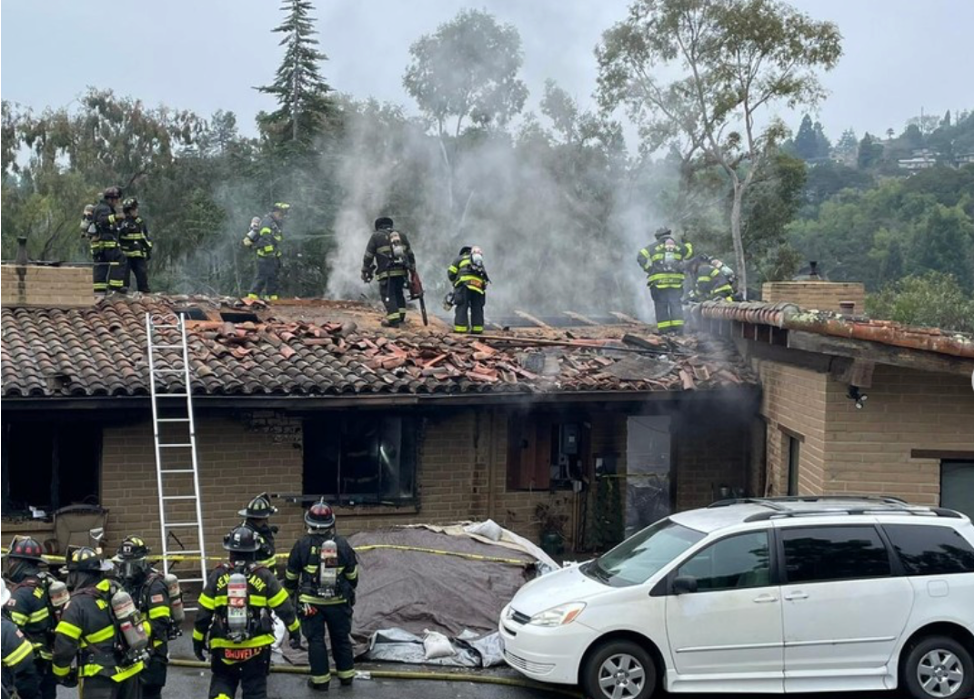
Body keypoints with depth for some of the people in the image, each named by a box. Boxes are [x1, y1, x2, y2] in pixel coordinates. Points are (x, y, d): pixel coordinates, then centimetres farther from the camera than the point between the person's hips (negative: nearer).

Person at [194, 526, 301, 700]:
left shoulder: (218, 576, -3)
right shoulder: (263, 575, -5)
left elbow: (204, 612, 0)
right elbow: (284, 607, -1)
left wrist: (198, 640, 12)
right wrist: (295, 631, 12)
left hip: (224, 646, 1)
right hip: (257, 646, 0)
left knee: (222, 681, 18)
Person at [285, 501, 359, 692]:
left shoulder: (303, 545, -9)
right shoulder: (342, 544, -4)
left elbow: (291, 576, 0)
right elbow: (353, 576, 5)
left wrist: (289, 594, 16)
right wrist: (349, 592, 23)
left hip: (311, 602, -2)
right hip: (338, 602, 2)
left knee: (316, 639, 6)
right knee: (341, 638, 15)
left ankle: (320, 680, 8)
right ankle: (346, 675, 23)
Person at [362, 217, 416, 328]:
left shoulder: (376, 237, 5)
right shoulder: (402, 236, 17)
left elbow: (368, 256, 4)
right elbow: (410, 254, 18)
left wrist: (365, 272, 11)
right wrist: (413, 269, 23)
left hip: (386, 273, -4)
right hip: (402, 271, 4)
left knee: (388, 295, -3)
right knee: (399, 293, 19)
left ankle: (393, 320, -12)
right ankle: (401, 317, 20)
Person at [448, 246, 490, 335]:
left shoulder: (461, 258, 21)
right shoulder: (481, 263, 34)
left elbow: (451, 273, 13)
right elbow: (485, 279, 24)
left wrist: (454, 282, 28)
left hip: (465, 284, -3)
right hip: (479, 286, 3)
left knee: (462, 307, -4)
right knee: (477, 308, 11)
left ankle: (460, 330, -12)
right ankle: (477, 330, 8)